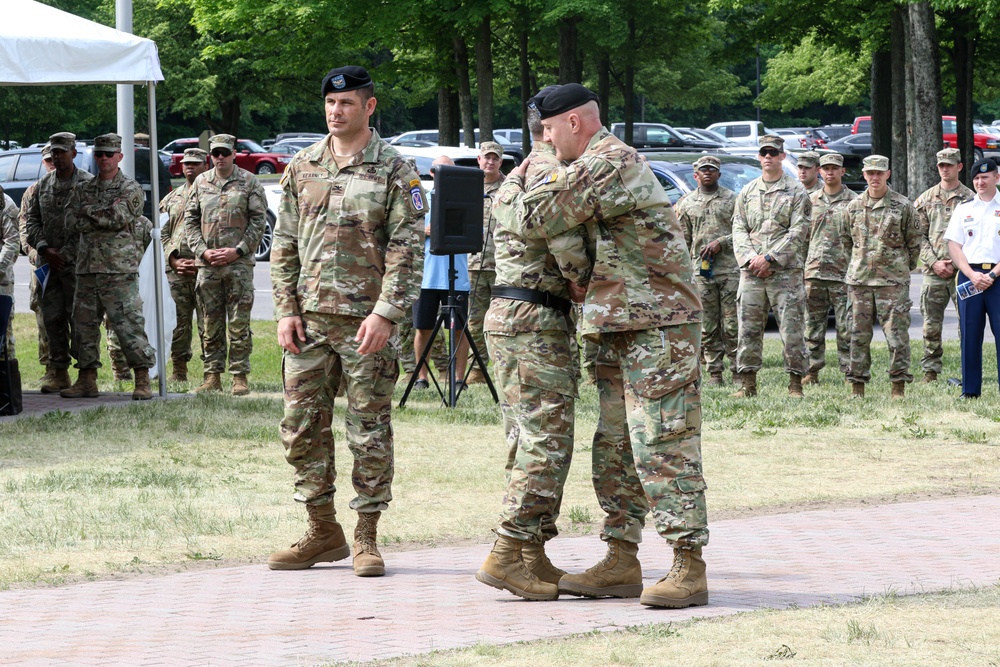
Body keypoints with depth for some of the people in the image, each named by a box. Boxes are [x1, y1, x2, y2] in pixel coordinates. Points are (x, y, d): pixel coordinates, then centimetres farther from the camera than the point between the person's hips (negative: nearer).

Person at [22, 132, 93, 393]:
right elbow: (31, 220, 13)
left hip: (76, 263, -5)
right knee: (52, 317, 6)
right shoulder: (43, 185, 13)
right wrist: (45, 249, -2)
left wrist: (65, 254, -13)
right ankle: (57, 371, 11)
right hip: (48, 262, 5)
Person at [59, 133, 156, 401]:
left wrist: (88, 211, -5)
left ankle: (142, 381, -5)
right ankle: (86, 380, 15)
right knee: (85, 324, 7)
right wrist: (105, 218, -8)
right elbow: (71, 222, 2)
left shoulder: (130, 189, 0)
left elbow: (119, 217, -16)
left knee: (129, 323, -8)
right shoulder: (83, 190, 15)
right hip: (87, 267, 6)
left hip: (119, 268, -6)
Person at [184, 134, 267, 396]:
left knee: (239, 323, -3)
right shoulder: (200, 183, 10)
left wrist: (238, 251, -10)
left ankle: (240, 376, 1)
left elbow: (258, 221, -1)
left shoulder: (249, 182, 2)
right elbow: (190, 220, 11)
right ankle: (212, 376, 10)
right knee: (211, 324, 5)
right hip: (207, 264, 3)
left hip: (239, 263, -3)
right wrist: (203, 251, -3)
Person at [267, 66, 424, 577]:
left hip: (366, 320, -4)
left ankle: (366, 538, 8)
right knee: (301, 428, 5)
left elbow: (407, 248, -7)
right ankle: (323, 531, 16)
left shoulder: (395, 171, -2)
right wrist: (286, 309, 3)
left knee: (369, 432, 0)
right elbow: (284, 245, 13)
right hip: (309, 319, 4)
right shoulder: (301, 168, 11)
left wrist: (386, 313, -15)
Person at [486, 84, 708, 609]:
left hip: (658, 327, -11)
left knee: (664, 446, -11)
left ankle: (689, 569, -11)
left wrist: (516, 184, 4)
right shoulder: (618, 159, 20)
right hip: (627, 326, 11)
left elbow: (536, 219, -14)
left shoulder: (605, 163, -14)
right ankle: (621, 563, 14)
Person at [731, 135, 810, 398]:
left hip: (786, 271, -4)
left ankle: (795, 383, 2)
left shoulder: (796, 192, 2)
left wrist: (769, 259, -12)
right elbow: (738, 230, 10)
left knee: (792, 328, -4)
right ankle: (748, 383, 8)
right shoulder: (747, 193, 15)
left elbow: (798, 232, -5)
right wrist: (750, 258, -7)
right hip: (751, 272, 4)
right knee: (749, 328, 3)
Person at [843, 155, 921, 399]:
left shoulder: (903, 206, -1)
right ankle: (857, 385, 10)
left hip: (893, 281, -3)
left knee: (897, 333, -4)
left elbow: (914, 242, 6)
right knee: (859, 334, 5)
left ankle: (899, 385, 1)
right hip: (858, 280, 3)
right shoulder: (854, 207, 9)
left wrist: (903, 269, 8)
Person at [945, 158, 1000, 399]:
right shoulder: (964, 209, 13)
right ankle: (970, 390, 10)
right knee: (969, 334, 3)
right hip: (969, 276, 3)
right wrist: (971, 274, -6)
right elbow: (954, 245, 8)